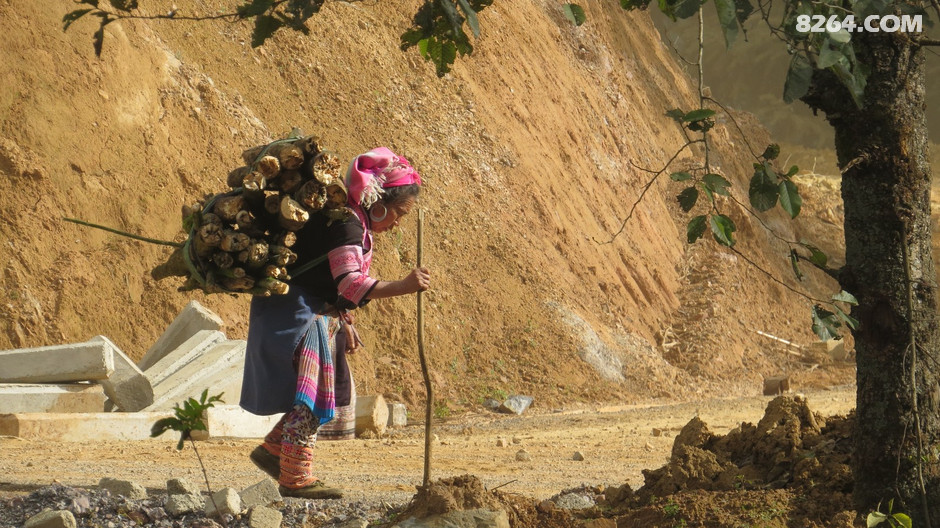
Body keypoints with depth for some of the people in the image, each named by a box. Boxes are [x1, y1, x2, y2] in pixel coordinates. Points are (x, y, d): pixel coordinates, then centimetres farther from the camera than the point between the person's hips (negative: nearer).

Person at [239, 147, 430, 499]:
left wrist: (344, 323, 18)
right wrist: (403, 287, -41)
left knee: (332, 391, 15)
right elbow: (350, 283, -34)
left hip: (314, 314, 11)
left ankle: (273, 450, 24)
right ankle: (296, 478, -2)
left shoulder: (354, 223, 12)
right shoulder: (346, 224, -21)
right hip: (296, 313, -11)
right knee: (310, 392, -9)